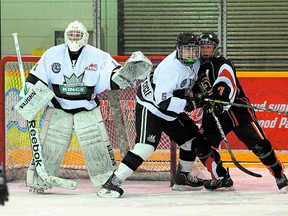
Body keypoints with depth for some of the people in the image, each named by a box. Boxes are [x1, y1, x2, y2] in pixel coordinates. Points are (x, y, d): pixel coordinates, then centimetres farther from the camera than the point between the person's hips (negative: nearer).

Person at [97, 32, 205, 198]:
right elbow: (162, 100, -32)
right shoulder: (172, 68, -29)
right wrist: (185, 104, -27)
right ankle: (113, 183, -27)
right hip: (149, 108, -10)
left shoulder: (194, 63, -1)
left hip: (171, 112, 10)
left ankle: (183, 177, 31)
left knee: (192, 137, 15)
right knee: (146, 147, -25)